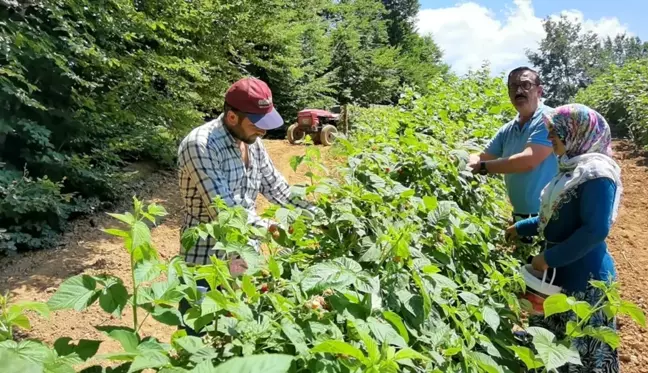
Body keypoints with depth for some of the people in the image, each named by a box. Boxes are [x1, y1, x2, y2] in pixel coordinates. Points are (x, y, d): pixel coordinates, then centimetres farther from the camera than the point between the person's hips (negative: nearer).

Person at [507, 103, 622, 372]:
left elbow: (596, 230, -25)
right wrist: (520, 228, 22)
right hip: (562, 270, 9)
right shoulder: (572, 168, 8)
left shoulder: (596, 173, -19)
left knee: (580, 348, 6)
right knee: (555, 341, 21)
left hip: (583, 277, -9)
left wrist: (550, 258, -21)